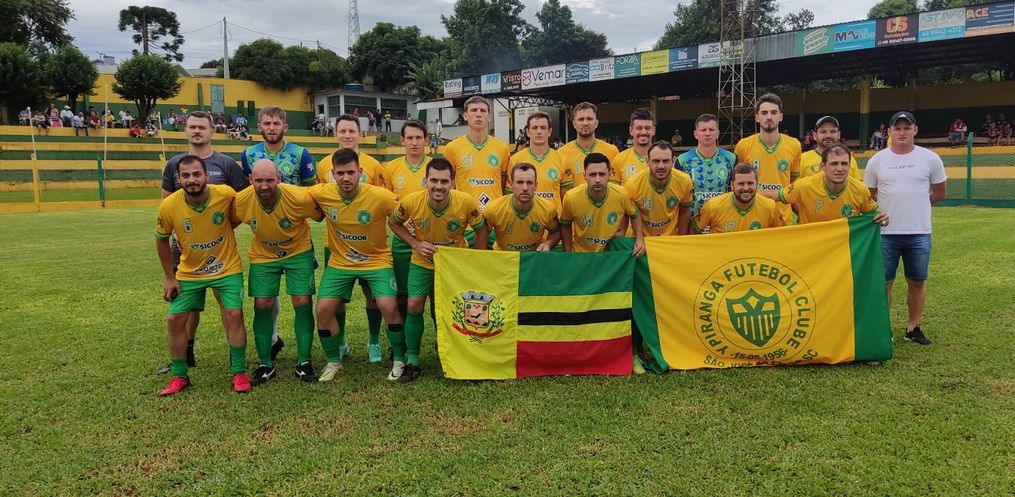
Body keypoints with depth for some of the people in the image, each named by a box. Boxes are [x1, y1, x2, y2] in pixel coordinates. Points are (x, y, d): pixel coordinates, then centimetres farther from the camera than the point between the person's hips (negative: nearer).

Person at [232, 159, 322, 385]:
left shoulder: (299, 198, -30)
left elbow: (321, 215, -9)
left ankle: (303, 363, 7)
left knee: (303, 303, -8)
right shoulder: (241, 201, -22)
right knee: (262, 305, -2)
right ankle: (265, 365, 13)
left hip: (298, 252, -2)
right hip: (262, 256, 2)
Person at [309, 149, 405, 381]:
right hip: (339, 262, 3)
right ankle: (334, 360, 19)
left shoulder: (381, 196, -23)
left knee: (388, 306, -18)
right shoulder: (322, 194, -15)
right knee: (323, 309, -6)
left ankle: (399, 360, 5)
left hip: (376, 260, -3)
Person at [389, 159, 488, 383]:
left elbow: (480, 230, -8)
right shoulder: (411, 202, -25)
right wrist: (415, 244, -16)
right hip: (422, 263, 0)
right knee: (414, 305, -8)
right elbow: (394, 223, -3)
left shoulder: (467, 202, -27)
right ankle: (412, 361, 7)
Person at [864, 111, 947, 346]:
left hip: (919, 233, 1)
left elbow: (939, 193, 11)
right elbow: (869, 196, 10)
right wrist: (891, 208, 4)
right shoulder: (877, 160, 2)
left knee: (917, 282, 9)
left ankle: (913, 327, 21)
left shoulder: (930, 159, 2)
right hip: (885, 233, -1)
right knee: (883, 282, 3)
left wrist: (915, 204, 9)